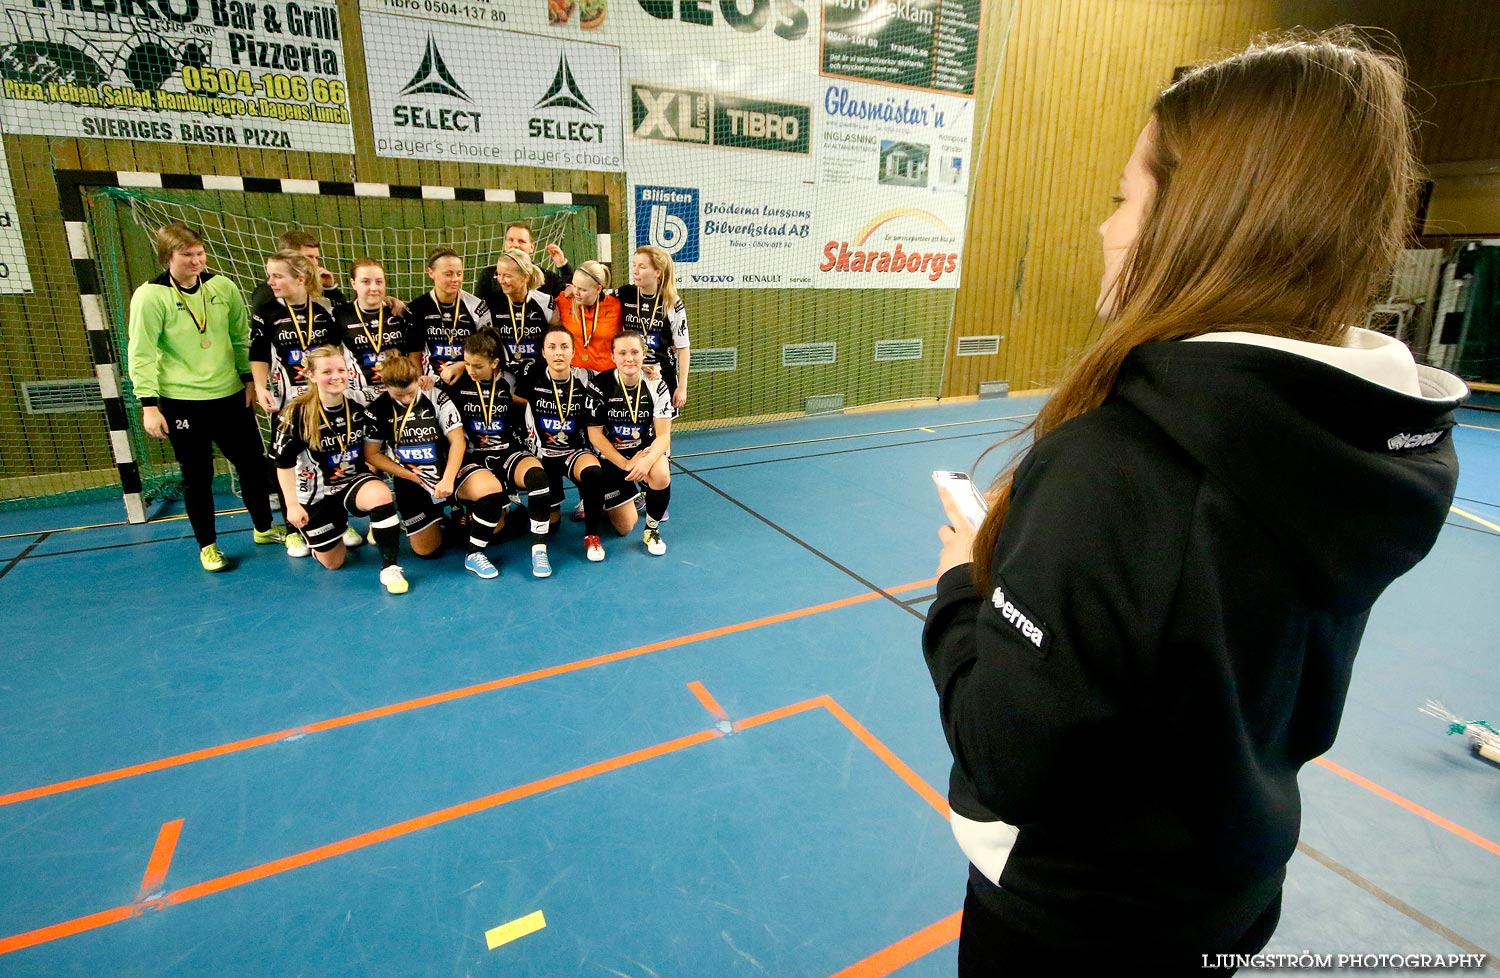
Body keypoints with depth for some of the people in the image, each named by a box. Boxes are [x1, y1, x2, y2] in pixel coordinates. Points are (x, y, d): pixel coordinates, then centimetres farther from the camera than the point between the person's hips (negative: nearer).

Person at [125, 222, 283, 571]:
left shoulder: (223, 286, 1)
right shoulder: (150, 296, -9)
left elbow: (241, 337, 10)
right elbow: (140, 355, -9)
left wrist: (249, 379, 7)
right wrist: (149, 404, -12)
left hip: (230, 395, 4)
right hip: (181, 402, -4)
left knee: (252, 463, 13)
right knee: (197, 476, 6)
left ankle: (264, 528, 32)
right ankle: (207, 545, 22)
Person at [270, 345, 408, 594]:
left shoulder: (358, 407, -8)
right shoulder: (297, 414, -15)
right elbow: (283, 462, -8)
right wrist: (292, 505, -10)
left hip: (353, 482, 1)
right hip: (316, 494, -1)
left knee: (381, 495, -36)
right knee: (333, 563, 9)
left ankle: (389, 567, -23)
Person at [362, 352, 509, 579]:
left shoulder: (436, 397, -8)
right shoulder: (377, 410, -4)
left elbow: (458, 441, -11)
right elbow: (371, 454, 0)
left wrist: (448, 480, -24)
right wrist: (412, 476, -10)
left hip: (448, 468, -1)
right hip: (412, 481, 1)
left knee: (491, 488, -33)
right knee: (426, 550, -4)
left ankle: (474, 554, -17)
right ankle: (439, 517, 31)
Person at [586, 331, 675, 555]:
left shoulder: (657, 386, -11)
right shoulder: (601, 386, -15)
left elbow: (663, 435, -14)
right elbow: (595, 435, -12)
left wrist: (647, 461, -34)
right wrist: (625, 464, -20)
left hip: (646, 451, 1)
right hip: (611, 457, -1)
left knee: (661, 476, -36)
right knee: (625, 528, -3)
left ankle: (652, 529, -8)